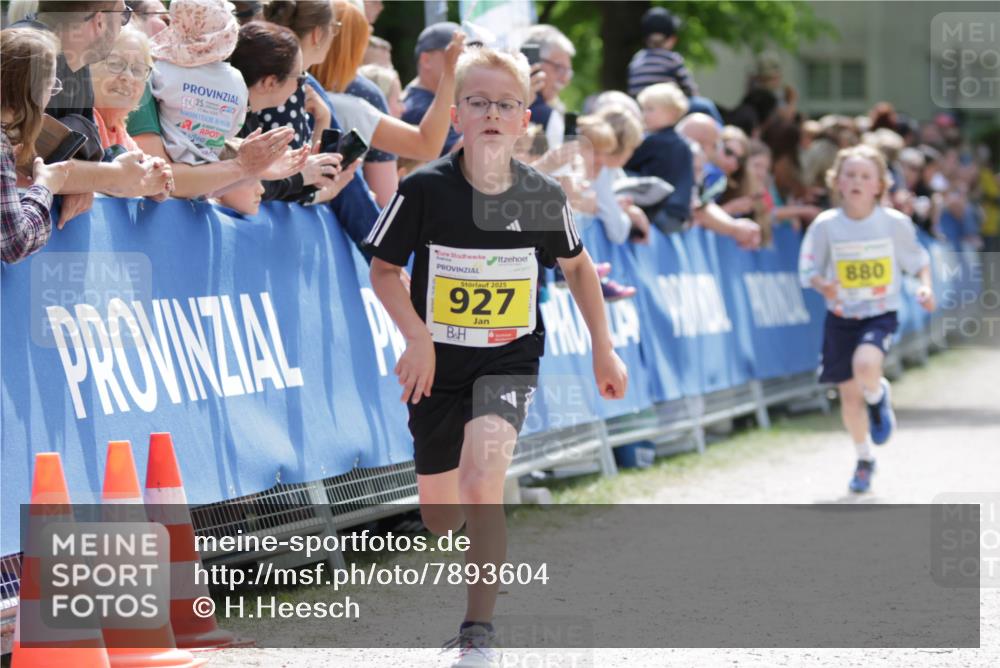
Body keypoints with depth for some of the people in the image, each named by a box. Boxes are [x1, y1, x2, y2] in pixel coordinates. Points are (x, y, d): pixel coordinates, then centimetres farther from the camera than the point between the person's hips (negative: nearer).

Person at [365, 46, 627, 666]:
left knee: (482, 480, -26)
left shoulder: (543, 196, -9)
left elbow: (578, 265, 9)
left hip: (510, 360, -1)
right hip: (439, 363, 1)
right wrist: (417, 337, -17)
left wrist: (603, 348, 11)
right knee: (439, 514, 12)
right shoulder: (425, 189, -14)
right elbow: (384, 270, -3)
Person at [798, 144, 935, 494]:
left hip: (881, 314, -2)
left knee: (865, 366, -31)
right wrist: (824, 286, -23)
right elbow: (808, 270, -2)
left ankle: (878, 397, 7)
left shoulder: (895, 223, -8)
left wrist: (925, 285, -13)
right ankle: (864, 459, 31)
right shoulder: (826, 225, -8)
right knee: (849, 394, 6)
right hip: (841, 317, 2)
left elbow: (919, 259, 6)